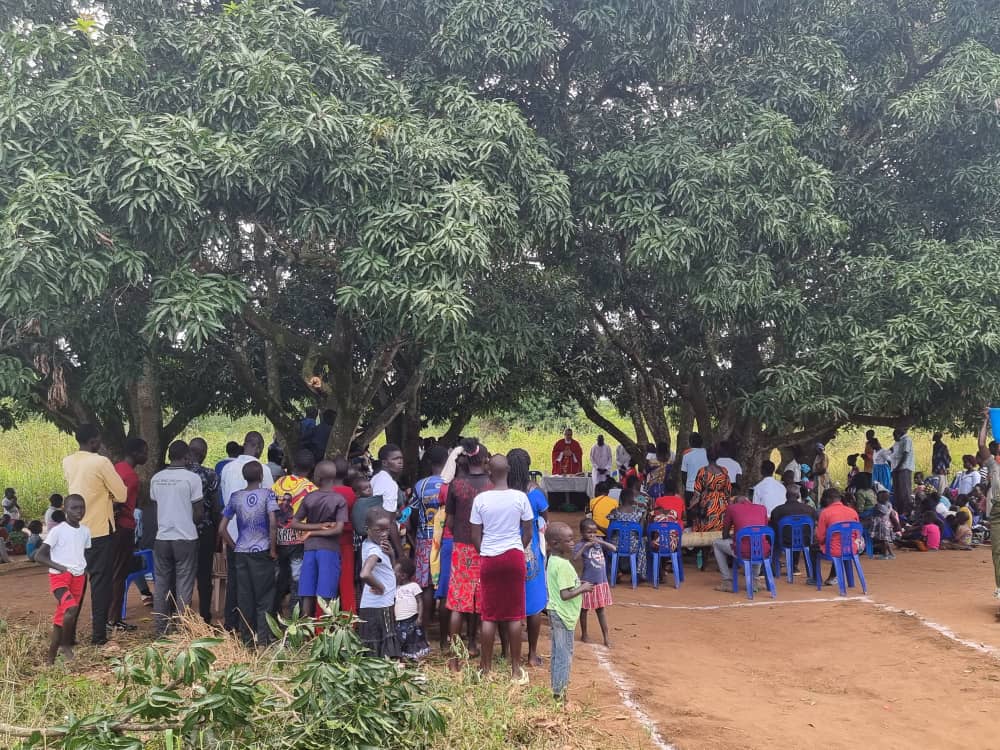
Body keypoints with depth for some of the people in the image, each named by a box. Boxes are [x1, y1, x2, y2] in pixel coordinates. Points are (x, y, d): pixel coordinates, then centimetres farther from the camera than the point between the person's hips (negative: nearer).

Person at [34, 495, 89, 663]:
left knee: (61, 617, 9)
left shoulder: (85, 531, 7)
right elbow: (38, 556, -13)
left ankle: (51, 658, 16)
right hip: (59, 577, -5)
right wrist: (60, 567, -24)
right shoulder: (58, 531, -11)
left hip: (78, 578, 6)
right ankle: (65, 645, -9)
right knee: (71, 608, -28)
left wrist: (85, 569, 5)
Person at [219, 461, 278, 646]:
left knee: (244, 597, 8)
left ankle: (247, 638, 14)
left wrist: (234, 546, 14)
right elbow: (273, 523, -16)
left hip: (241, 553, 3)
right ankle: (263, 639, 0)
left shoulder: (235, 497, 5)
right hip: (262, 552, -3)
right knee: (264, 598, 3)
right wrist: (273, 550, -7)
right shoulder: (267, 494, -6)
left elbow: (222, 529, 4)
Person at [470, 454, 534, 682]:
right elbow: (528, 532, 1)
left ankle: (486, 668, 12)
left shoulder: (481, 499, -6)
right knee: (514, 615, 6)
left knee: (489, 615, 7)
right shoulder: (520, 497, -6)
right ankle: (516, 669, 11)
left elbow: (475, 536, -2)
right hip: (514, 556, 0)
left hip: (489, 558, 0)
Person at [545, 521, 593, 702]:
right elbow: (565, 595, -25)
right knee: (564, 655, -1)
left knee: (558, 653, 17)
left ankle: (556, 689, 25)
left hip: (555, 613, 10)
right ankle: (560, 693, 6)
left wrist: (578, 586, 10)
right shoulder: (563, 565, -22)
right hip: (563, 616, -10)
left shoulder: (552, 561, 7)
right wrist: (583, 588, -12)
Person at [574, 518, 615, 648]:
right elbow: (575, 559, -29)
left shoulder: (599, 542, 3)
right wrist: (585, 546, -31)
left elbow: (613, 549, -4)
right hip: (587, 582, -5)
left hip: (601, 582, 5)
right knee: (584, 609, 10)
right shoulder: (580, 545, -14)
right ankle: (584, 635, 25)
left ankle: (606, 637, 15)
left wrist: (601, 542, -16)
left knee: (600, 610, 12)